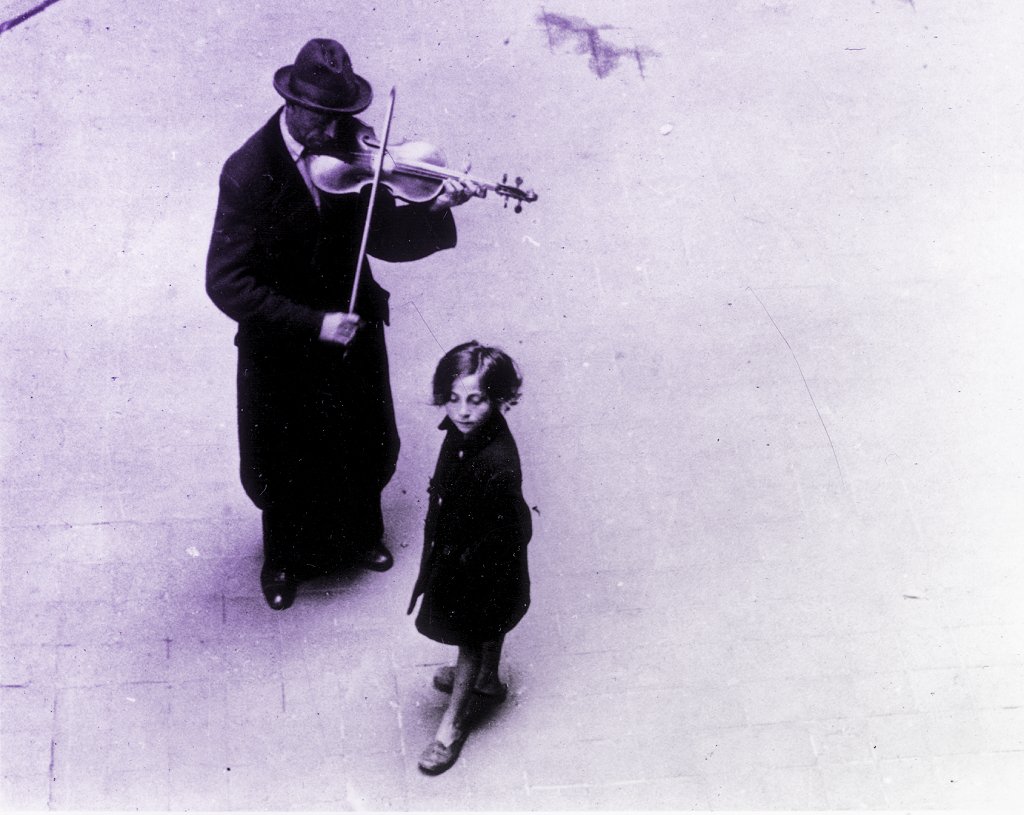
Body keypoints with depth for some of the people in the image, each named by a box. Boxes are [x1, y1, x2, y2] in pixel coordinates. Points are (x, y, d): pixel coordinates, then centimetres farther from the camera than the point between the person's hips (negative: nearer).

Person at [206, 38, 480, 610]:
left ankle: (361, 532, 54)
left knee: (368, 446, 23)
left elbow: (381, 239, -8)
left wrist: (436, 210, -27)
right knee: (281, 462, 16)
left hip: (353, 327, 4)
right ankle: (286, 557, 45)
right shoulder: (249, 173, -26)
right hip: (280, 344, -4)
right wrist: (313, 323, -30)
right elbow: (226, 283, -27)